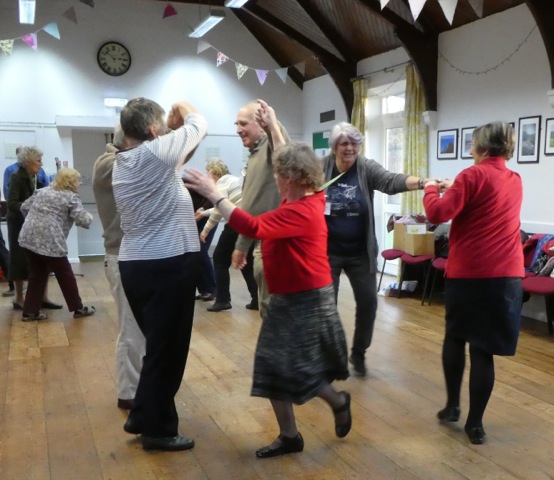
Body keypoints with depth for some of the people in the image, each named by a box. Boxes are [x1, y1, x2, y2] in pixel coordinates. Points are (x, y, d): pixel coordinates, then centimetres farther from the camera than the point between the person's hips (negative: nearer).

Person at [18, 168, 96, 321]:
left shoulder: (42, 191, 19)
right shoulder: (71, 197, -1)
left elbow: (24, 208, 22)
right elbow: (84, 221, -8)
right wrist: (89, 216, 13)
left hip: (28, 238, 7)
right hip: (50, 242, -6)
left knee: (37, 275, 16)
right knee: (65, 275, 7)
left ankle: (30, 311, 17)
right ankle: (78, 309, 18)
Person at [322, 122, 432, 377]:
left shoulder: (367, 168, -7)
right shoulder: (320, 168, -6)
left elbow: (392, 181, -24)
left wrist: (422, 182, -41)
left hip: (360, 252, 1)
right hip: (327, 252, -1)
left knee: (368, 302, 6)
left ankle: (358, 354, 29)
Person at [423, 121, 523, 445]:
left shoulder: (473, 175, -8)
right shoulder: (515, 181, 12)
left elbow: (439, 214, -15)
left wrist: (432, 190, 4)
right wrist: (457, 189, 25)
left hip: (468, 272, -4)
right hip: (507, 274, 4)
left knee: (455, 336, 16)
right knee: (484, 348, 5)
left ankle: (452, 406, 22)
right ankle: (475, 423, 10)